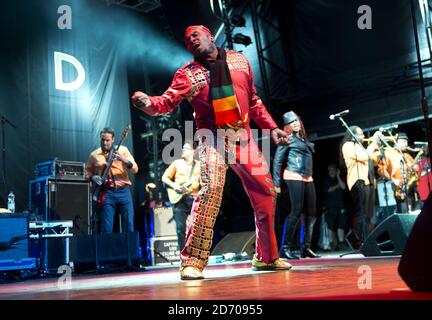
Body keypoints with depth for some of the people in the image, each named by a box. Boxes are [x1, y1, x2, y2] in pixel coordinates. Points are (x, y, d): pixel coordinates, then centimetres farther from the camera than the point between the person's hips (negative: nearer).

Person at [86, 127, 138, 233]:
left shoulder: (123, 150, 5)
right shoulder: (94, 155, 8)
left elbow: (135, 169, -1)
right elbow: (88, 171, 20)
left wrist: (124, 160, -20)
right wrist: (93, 177, -2)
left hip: (123, 191, 0)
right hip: (106, 193, 0)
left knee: (129, 225, 0)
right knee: (106, 228, -2)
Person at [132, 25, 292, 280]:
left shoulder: (240, 60, 11)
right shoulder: (188, 73, 1)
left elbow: (254, 101, 18)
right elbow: (167, 102, -11)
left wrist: (271, 127, 14)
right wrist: (148, 103, -32)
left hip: (244, 137, 4)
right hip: (213, 137, -4)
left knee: (266, 194, 6)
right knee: (211, 188, -26)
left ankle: (267, 257, 23)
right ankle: (192, 261, -21)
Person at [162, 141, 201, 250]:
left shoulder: (199, 165, 11)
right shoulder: (177, 163, 11)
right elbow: (165, 177, 10)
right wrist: (174, 185, -5)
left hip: (195, 198, 0)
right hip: (180, 198, 0)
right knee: (180, 227, -2)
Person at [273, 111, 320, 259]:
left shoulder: (304, 139, 21)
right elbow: (277, 161, -4)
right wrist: (276, 183, -10)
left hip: (308, 179, 7)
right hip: (294, 178, -7)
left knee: (311, 213, 4)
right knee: (296, 211, -13)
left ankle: (306, 247, 9)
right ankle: (287, 247, -8)